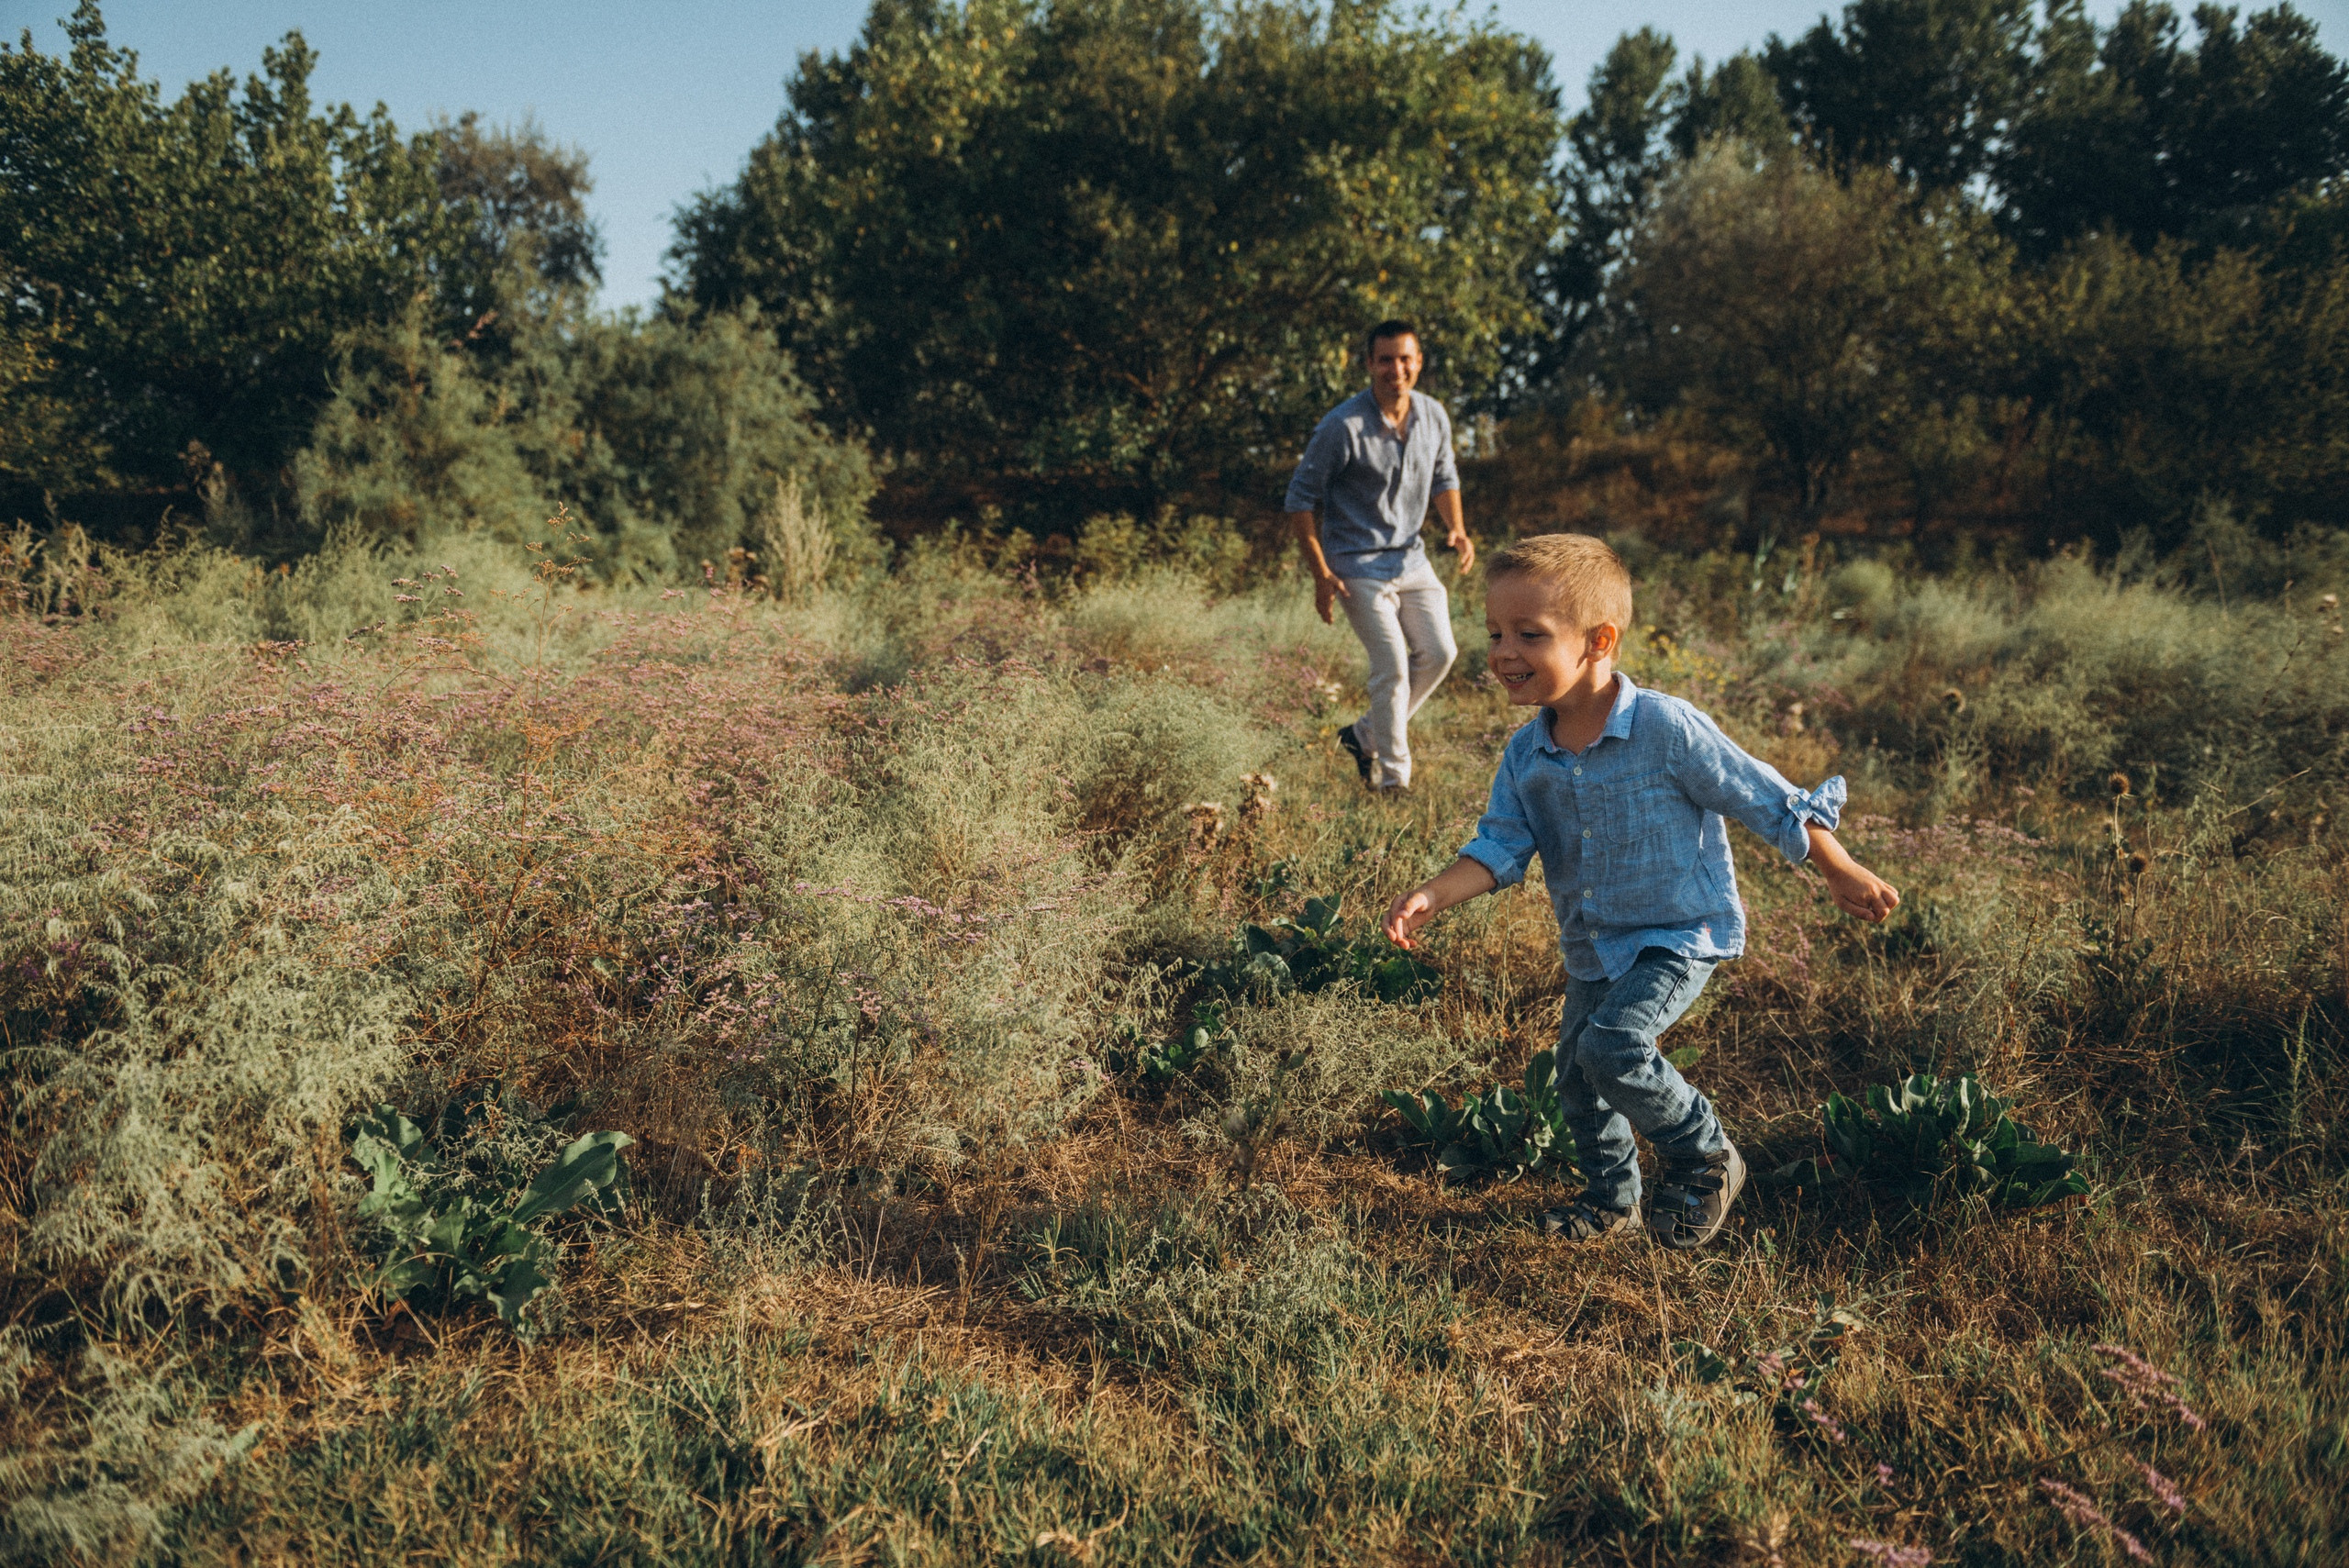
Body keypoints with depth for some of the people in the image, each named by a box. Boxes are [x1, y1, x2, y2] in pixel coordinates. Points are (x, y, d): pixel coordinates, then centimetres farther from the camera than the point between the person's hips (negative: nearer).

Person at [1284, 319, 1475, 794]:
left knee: (1439, 653, 2)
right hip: (1359, 565, -6)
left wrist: (1456, 528, -1)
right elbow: (1300, 500, -11)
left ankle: (1366, 736, 21)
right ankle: (1393, 779, 4)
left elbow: (1444, 477, 18)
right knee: (1393, 668, -11)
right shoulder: (1342, 426, -18)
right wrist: (1321, 574, -15)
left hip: (1411, 558, 6)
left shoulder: (1434, 416, 0)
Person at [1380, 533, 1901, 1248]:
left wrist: (1841, 874, -3)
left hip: (1680, 931, -7)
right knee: (1577, 1079, 15)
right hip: (1593, 948, 7)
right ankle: (1612, 1198, 41)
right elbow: (1500, 846, -7)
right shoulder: (1527, 755, -5)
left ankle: (1704, 1156, -1)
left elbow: (1767, 801, -12)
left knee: (1614, 1044, -26)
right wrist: (1433, 895, -26)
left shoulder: (1667, 728, -22)